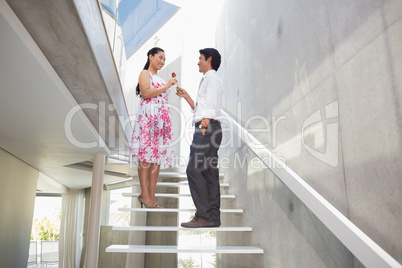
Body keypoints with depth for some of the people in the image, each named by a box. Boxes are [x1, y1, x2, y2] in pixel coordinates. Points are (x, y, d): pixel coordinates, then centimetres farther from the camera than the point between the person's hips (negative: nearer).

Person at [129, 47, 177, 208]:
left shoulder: (159, 79, 28)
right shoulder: (145, 73, 5)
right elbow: (146, 93, -12)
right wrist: (166, 87, -9)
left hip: (162, 118, 8)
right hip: (148, 116, -7)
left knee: (158, 154, 0)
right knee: (146, 153, -11)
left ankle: (151, 194, 3)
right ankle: (144, 194, -8)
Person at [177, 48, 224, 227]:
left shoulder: (212, 78, -1)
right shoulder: (207, 80, 28)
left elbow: (210, 108, -13)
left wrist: (204, 128, -19)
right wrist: (187, 97, 28)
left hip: (208, 128, -10)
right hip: (206, 130, 10)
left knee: (194, 170, -14)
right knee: (209, 173, 6)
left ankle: (204, 215, -10)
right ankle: (213, 217, 9)